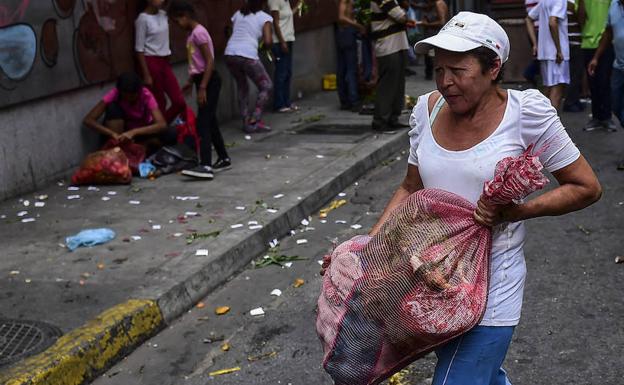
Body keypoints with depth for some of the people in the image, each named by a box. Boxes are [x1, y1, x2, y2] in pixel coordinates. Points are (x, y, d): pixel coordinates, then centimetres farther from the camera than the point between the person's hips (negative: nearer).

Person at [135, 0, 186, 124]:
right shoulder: (143, 19, -12)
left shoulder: (163, 14, 6)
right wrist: (146, 75, -13)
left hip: (164, 62, 7)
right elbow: (139, 49, -11)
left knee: (180, 102, 3)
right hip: (151, 62, -7)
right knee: (160, 103, 2)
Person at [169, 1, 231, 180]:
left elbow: (209, 61, -21)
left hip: (209, 81, -10)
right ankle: (224, 159, 24)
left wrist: (202, 88, -23)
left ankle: (205, 166, -18)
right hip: (201, 79, 10)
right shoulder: (191, 34, 13)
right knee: (210, 122, 14)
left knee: (203, 123, -14)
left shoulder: (198, 32, -17)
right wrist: (190, 82, 27)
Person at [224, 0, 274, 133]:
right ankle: (255, 120, 4)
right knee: (266, 87, 13)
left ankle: (247, 123, 20)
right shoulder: (265, 18, 5)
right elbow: (268, 42, -5)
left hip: (230, 54, 5)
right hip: (248, 56, -5)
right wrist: (266, 47, 17)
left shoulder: (238, 14, 19)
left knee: (242, 87, 24)